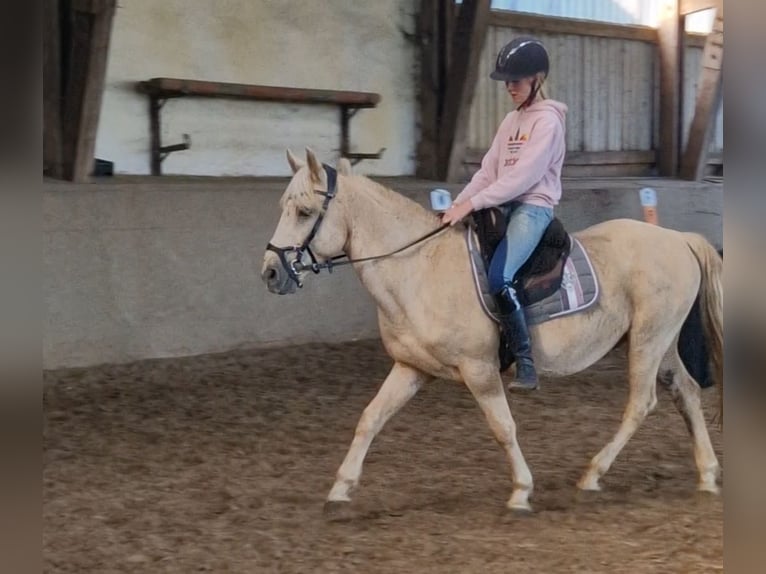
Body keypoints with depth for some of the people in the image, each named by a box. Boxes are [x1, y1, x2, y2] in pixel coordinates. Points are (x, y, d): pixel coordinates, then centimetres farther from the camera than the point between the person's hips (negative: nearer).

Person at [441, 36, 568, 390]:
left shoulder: (548, 120, -8)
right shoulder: (511, 121, 18)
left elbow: (523, 176, -18)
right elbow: (488, 171, 13)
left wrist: (472, 204, -21)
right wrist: (457, 205, -1)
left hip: (533, 208, -9)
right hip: (504, 207, 9)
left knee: (498, 279, -28)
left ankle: (525, 366, -21)